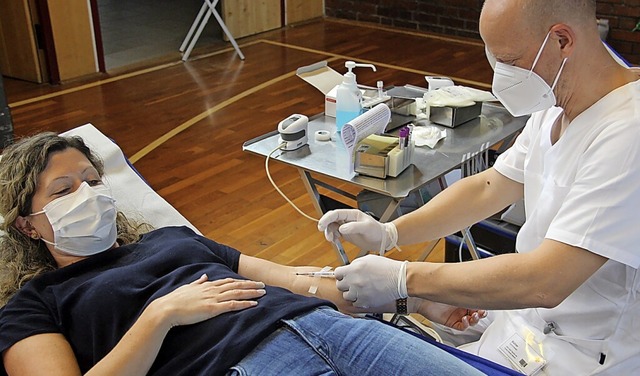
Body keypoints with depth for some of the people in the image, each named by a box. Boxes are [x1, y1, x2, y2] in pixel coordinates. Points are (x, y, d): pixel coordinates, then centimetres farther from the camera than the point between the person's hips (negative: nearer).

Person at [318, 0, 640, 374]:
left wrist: (402, 278, -28)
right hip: (528, 307, 8)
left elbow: (544, 282, -35)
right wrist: (388, 233, -4)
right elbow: (488, 188, 7)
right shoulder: (555, 107, 0)